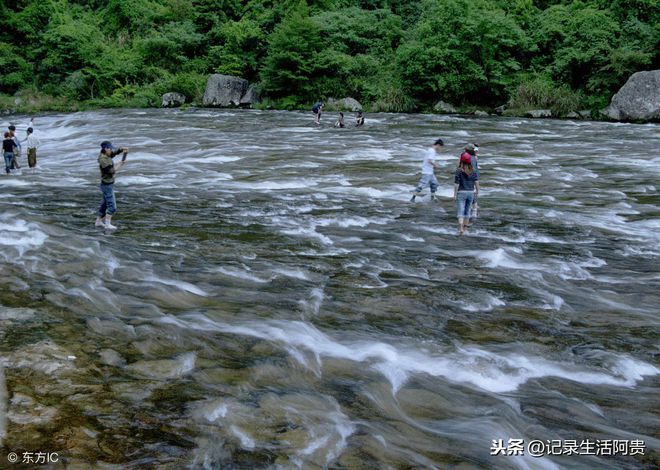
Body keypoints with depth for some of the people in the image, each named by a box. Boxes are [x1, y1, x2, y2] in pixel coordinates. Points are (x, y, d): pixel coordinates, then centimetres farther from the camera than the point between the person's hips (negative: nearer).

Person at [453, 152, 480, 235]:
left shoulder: (458, 171, -11)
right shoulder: (473, 171, 0)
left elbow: (456, 184, -12)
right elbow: (476, 182, -1)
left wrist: (455, 194, -6)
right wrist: (477, 191, 11)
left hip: (461, 192, -4)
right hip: (471, 192, 4)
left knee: (460, 211, -6)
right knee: (467, 210, 16)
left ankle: (461, 228, -22)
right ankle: (464, 226, 26)